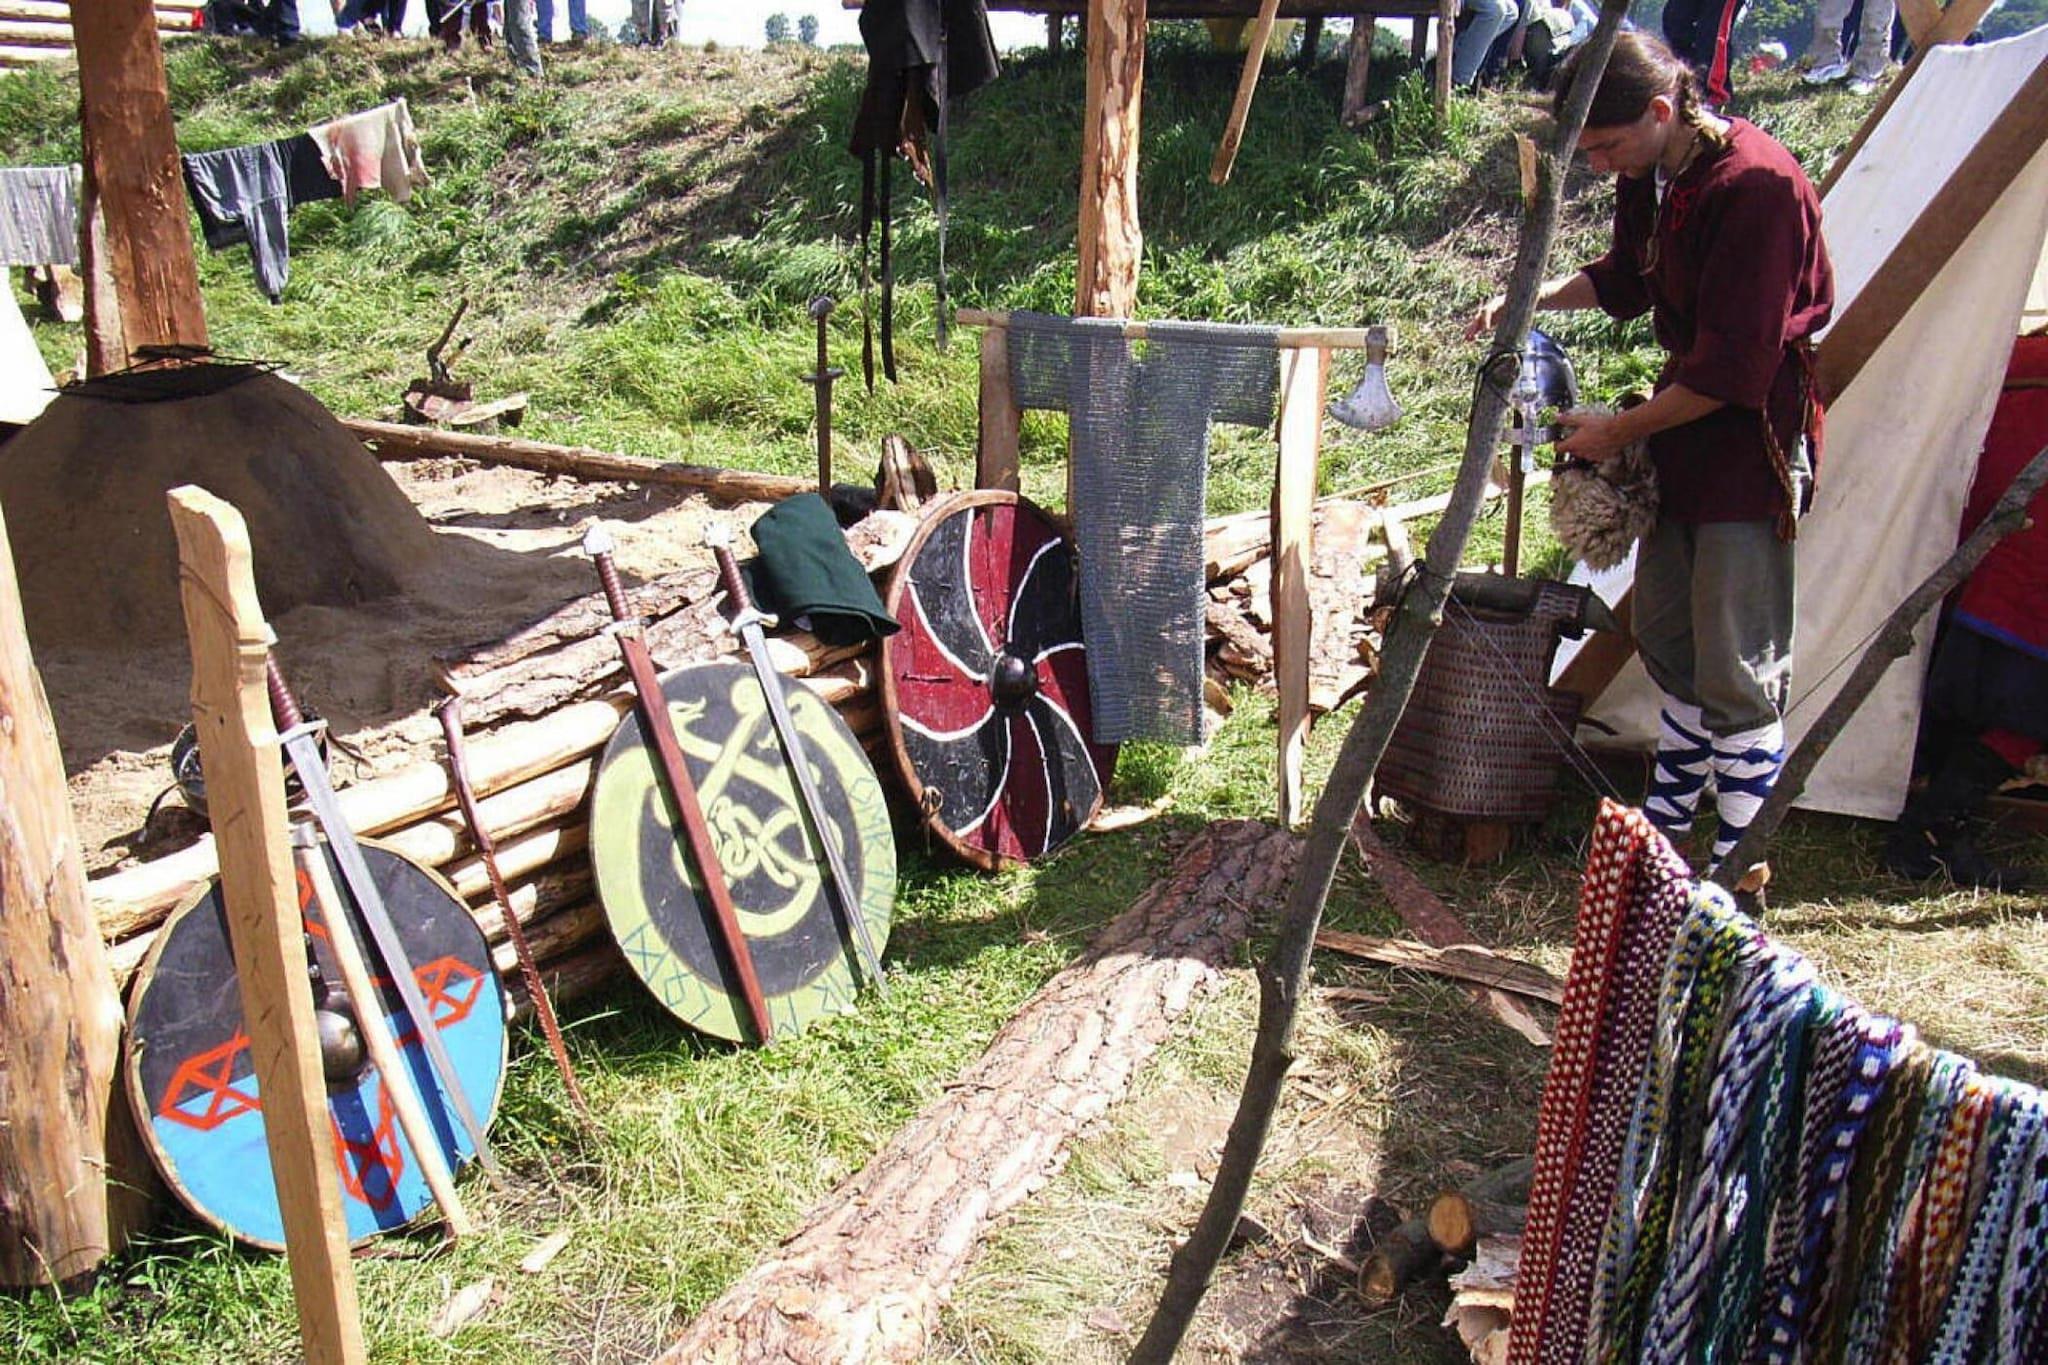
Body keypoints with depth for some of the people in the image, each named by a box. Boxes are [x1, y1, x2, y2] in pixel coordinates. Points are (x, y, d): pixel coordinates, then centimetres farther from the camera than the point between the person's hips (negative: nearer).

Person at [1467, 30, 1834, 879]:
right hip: (1683, 425, 9)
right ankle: (1668, 819, 33)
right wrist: (1531, 301, 8)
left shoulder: (1759, 187, -24)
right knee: (1666, 638, 17)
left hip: (1751, 437, -9)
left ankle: (1738, 871, 7)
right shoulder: (1651, 175, 2)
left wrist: (1621, 431, -15)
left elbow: (1733, 368, -25)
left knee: (1737, 669, -5)